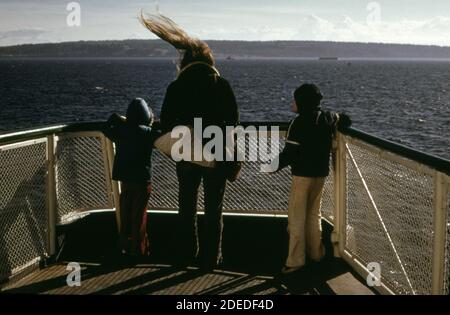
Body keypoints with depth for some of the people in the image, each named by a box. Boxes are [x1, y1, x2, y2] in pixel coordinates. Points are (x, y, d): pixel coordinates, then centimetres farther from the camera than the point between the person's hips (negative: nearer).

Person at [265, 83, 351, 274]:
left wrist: (275, 166, -5)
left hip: (303, 174, -7)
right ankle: (316, 252, 27)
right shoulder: (328, 118, 3)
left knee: (297, 217, -1)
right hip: (321, 173, 7)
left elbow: (290, 152, -17)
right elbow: (345, 121, 22)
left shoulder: (299, 122, -16)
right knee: (314, 213, 20)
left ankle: (295, 260, -1)